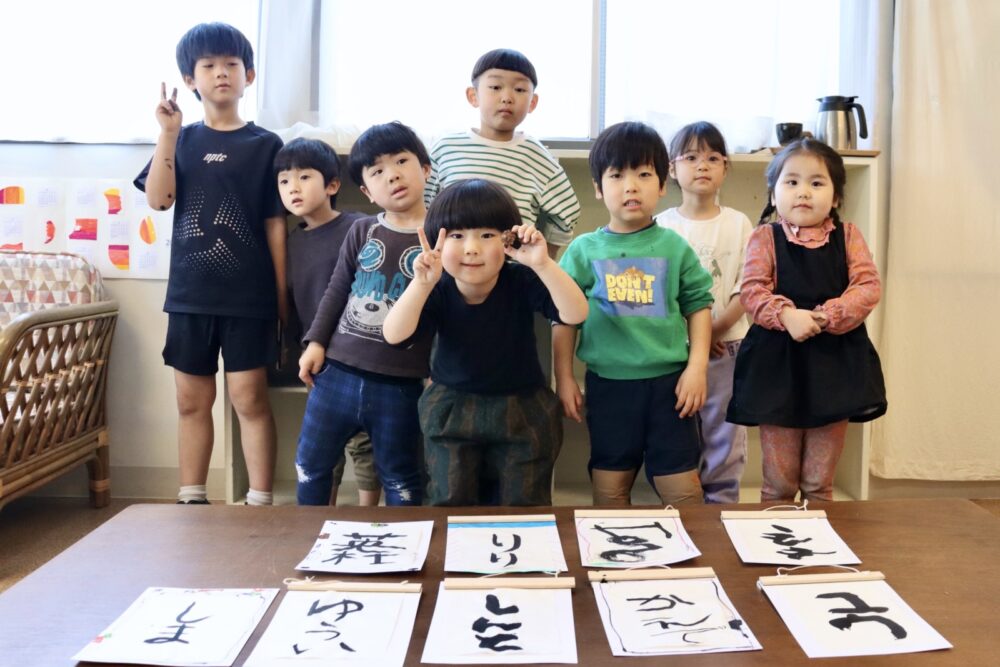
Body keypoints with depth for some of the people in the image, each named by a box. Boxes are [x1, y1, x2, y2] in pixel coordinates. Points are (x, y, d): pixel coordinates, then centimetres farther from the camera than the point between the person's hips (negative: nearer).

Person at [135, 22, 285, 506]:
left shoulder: (265, 145, 1)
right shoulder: (181, 139, 9)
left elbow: (275, 223, -1)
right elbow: (157, 199, -5)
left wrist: (281, 296, -2)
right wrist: (168, 133, -10)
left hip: (248, 296, -3)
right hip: (190, 293, 3)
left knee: (248, 398, -3)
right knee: (192, 400, 10)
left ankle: (260, 503, 6)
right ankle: (191, 500, 22)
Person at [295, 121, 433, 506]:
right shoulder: (362, 232, 4)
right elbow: (337, 290, 10)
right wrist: (316, 341, 5)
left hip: (401, 385, -4)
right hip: (338, 372, 4)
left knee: (400, 480, 11)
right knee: (310, 463, 16)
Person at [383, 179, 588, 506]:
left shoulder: (522, 282, -17)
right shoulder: (437, 291, -14)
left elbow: (575, 314, -29)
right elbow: (394, 336, -26)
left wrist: (544, 264, -42)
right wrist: (421, 284, -41)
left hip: (523, 409, -1)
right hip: (451, 410, 1)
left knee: (525, 510, 6)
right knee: (450, 507, 8)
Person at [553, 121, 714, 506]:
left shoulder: (674, 247, 0)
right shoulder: (583, 250, 0)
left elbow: (698, 306, 4)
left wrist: (697, 367, -4)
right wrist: (564, 378, 2)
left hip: (668, 380, 0)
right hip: (608, 383, 1)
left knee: (682, 488, 6)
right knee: (610, 488, 12)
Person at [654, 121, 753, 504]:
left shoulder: (738, 224, 2)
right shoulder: (662, 225, 1)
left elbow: (746, 291, -2)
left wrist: (714, 329, -14)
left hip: (726, 347, 0)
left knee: (724, 438, 6)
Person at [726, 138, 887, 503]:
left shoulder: (848, 236, 6)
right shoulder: (765, 238, 1)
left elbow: (869, 287, -4)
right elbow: (751, 291, -9)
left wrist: (827, 316, -19)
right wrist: (787, 315, -26)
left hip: (835, 363, 1)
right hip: (777, 363, -1)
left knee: (819, 483, 10)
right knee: (778, 483, 7)